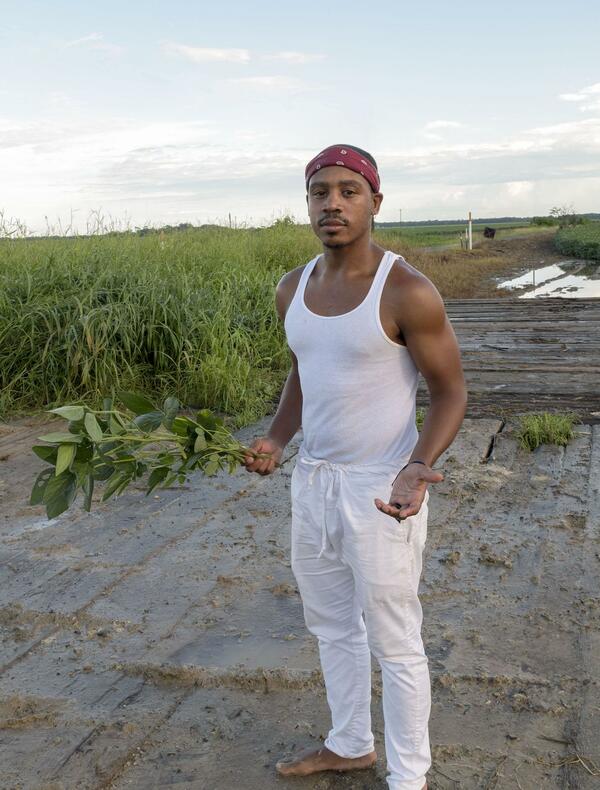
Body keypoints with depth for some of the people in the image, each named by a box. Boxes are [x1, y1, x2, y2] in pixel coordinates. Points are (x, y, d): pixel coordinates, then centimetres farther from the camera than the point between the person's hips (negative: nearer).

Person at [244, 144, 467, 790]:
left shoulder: (408, 292, -18)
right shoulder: (293, 290, 2)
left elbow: (449, 392, -12)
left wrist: (417, 467, -28)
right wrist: (275, 440, 0)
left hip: (381, 490, -7)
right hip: (312, 479, 7)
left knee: (394, 644, 8)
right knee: (330, 624, 22)